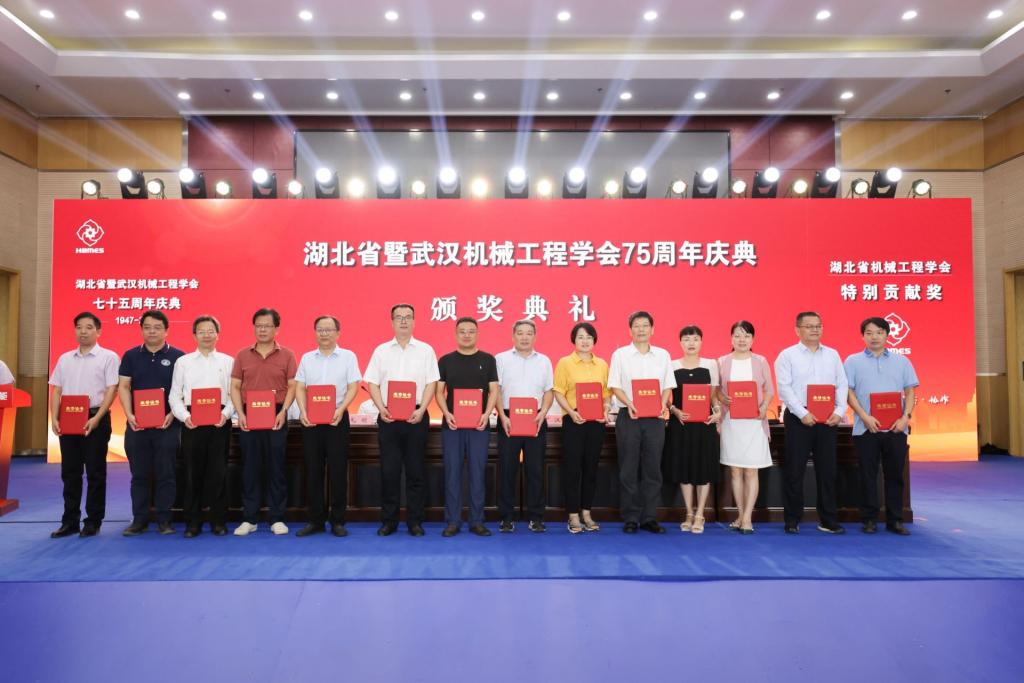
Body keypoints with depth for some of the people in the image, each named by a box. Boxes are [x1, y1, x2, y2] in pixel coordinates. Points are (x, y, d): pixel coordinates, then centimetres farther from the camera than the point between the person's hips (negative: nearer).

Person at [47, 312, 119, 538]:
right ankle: (70, 521, 17)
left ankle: (93, 522, 10)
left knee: (95, 472, 1)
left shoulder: (108, 357, -2)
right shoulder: (65, 358, 14)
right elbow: (56, 390, 13)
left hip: (95, 420, -5)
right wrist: (54, 418, -1)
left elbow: (111, 391, -8)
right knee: (70, 473, 9)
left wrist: (96, 418, -18)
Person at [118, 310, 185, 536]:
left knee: (165, 474, 2)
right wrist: (129, 414, -10)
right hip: (137, 424, 2)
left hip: (167, 425, -2)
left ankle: (164, 520, 11)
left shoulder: (178, 356, 0)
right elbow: (123, 387, 4)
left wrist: (172, 415, -13)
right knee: (139, 474, 8)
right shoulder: (131, 355, 8)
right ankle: (139, 519, 17)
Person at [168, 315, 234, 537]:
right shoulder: (183, 362, 11)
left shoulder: (228, 361, 8)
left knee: (218, 471, 2)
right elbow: (175, 395, 7)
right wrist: (184, 416, -7)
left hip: (219, 422, -1)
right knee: (193, 472, 4)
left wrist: (226, 414, -12)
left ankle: (219, 521, 11)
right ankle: (192, 522, 13)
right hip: (191, 422, 1)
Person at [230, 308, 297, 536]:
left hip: (276, 417, -1)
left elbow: (292, 387, 0)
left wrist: (284, 411, -13)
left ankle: (277, 519, 10)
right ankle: (249, 518, 15)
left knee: (276, 468, 3)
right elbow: (235, 387, 7)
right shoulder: (242, 355, 8)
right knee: (250, 468, 6)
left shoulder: (287, 355, 3)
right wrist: (240, 413, -6)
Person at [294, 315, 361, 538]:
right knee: (313, 471, 6)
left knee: (338, 471, 0)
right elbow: (299, 388, 7)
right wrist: (303, 411, -10)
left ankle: (338, 521, 10)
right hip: (310, 419, 3)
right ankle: (316, 520, 16)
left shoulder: (348, 357, 3)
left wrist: (341, 410, -18)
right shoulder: (307, 358, 11)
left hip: (337, 418, -2)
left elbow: (353, 387, -3)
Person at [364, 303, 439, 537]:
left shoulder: (425, 350, 5)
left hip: (416, 417, -1)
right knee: (389, 470, 4)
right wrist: (382, 409, -9)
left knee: (415, 471, 4)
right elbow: (373, 384, 5)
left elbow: (431, 383, 1)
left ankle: (415, 521, 13)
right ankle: (388, 520, 15)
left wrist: (421, 410, -12)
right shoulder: (381, 351, 8)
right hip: (388, 417, 1)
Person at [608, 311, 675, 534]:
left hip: (655, 418, 2)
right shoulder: (620, 354, 3)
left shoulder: (663, 355, 11)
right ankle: (630, 518, 10)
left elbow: (668, 385, 10)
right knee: (628, 470, 2)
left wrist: (663, 403, -9)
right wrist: (629, 403, -17)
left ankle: (649, 518, 14)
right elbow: (615, 386, -1)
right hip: (628, 416, -2)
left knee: (652, 469, 5)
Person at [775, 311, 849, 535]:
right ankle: (792, 520, 10)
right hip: (799, 419, -3)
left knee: (827, 470, 7)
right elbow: (784, 388, -9)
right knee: (795, 470, 1)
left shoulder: (832, 355, 12)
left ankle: (828, 520, 17)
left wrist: (839, 411, -6)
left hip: (827, 420, 4)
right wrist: (803, 413, -17)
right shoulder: (787, 355, 0)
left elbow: (842, 385, 8)